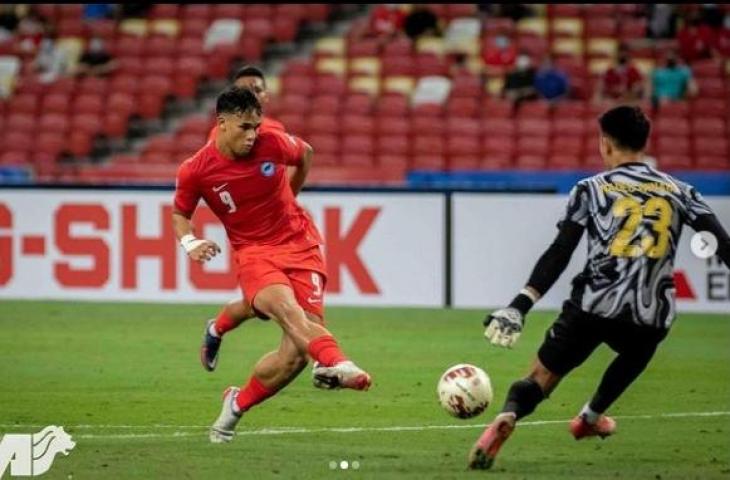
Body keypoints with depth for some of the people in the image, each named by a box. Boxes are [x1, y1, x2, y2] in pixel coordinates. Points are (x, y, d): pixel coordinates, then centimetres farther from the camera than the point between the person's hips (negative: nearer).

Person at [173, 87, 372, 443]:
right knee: (285, 307, -36)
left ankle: (237, 404, 15)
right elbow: (180, 213, 12)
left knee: (295, 353, -9)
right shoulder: (195, 171, -7)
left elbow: (306, 154, 17)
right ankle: (336, 363, -60)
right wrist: (189, 243, -9)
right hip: (254, 253, -2)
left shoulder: (273, 143, -6)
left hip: (301, 245, 2)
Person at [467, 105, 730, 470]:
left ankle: (507, 418, -30)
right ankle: (590, 418, 51)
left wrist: (519, 306, -5)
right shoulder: (678, 191, 12)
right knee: (634, 355, 37)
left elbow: (558, 255, -2)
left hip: (593, 304, -2)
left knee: (540, 379, 0)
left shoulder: (591, 189, 6)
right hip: (651, 316, 2)